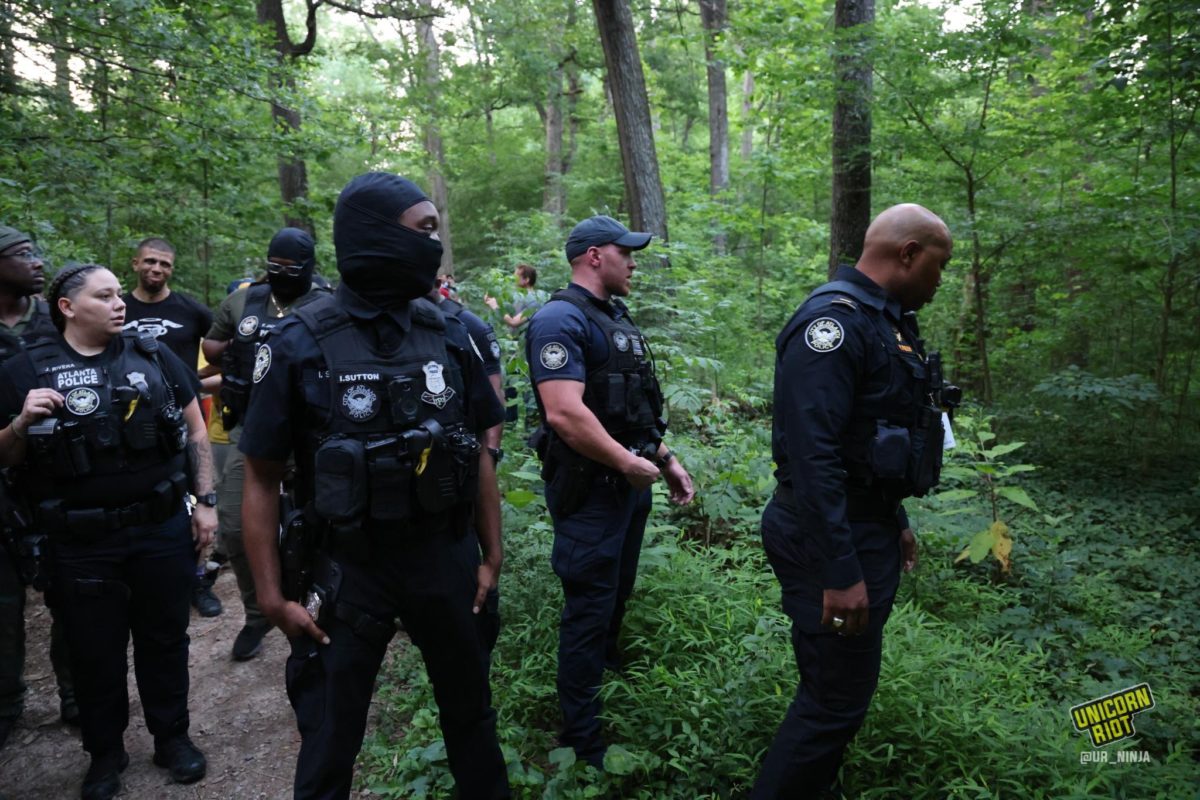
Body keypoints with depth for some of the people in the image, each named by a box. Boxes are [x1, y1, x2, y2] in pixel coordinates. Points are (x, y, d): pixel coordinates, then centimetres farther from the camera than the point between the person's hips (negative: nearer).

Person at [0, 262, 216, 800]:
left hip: (162, 529, 1)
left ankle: (172, 736, 33)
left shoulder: (154, 357, 2)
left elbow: (195, 431, 6)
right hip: (82, 542, -1)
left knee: (164, 637, 14)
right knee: (95, 650, 13)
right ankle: (105, 751, 33)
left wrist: (205, 501, 3)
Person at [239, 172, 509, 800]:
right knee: (330, 741, 13)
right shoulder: (300, 345, -12)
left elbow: (477, 453, 6)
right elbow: (262, 478, -7)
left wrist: (492, 555, 6)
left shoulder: (447, 335, -1)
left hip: (445, 557, 4)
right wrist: (273, 597, -8)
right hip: (347, 567, -3)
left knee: (470, 711, 22)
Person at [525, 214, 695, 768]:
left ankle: (609, 691, 44)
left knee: (615, 601, 23)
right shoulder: (561, 320, -18)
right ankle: (583, 742, 18)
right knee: (589, 613, 2)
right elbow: (565, 413, -28)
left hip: (630, 485, 9)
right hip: (590, 489, -9)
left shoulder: (617, 319, 13)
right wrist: (632, 464, -20)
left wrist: (666, 460, 15)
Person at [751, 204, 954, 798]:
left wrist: (895, 521, 24)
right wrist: (840, 572, -27)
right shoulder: (833, 321, -21)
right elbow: (812, 455, -27)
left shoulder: (881, 321, 13)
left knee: (838, 691, 21)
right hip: (834, 543, -10)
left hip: (868, 531, 10)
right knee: (836, 702, -1)